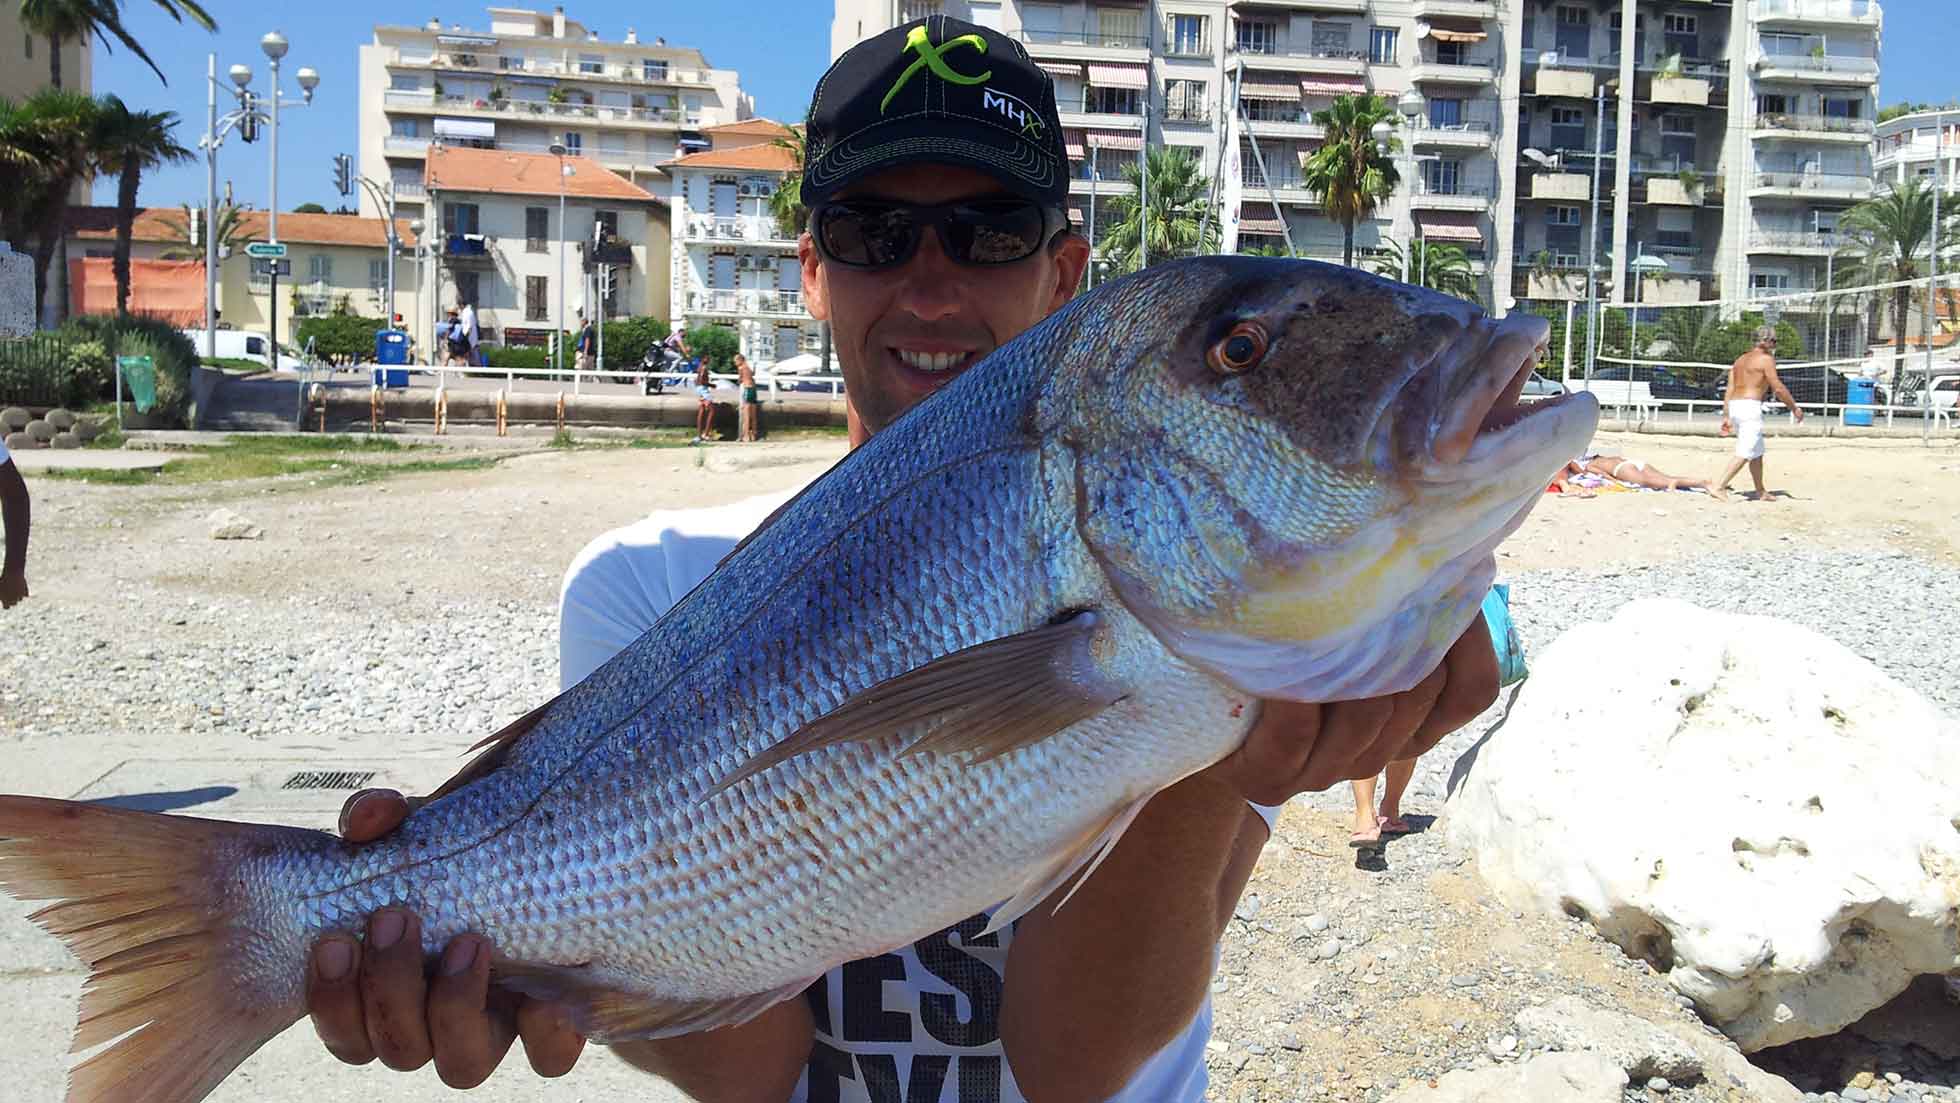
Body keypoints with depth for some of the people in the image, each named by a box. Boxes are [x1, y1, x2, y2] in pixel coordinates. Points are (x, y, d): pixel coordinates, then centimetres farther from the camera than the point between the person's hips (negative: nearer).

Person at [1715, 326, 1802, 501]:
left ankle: (1761, 493, 21)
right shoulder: (1766, 359, -4)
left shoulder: (1740, 359, 19)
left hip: (1734, 407, 9)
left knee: (1757, 452, 17)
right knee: (1745, 453, -11)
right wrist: (1795, 408, 2)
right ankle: (1719, 485, -22)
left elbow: (1729, 390, 15)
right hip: (1750, 407, -9)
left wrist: (1726, 417, 15)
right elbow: (1778, 388, -8)